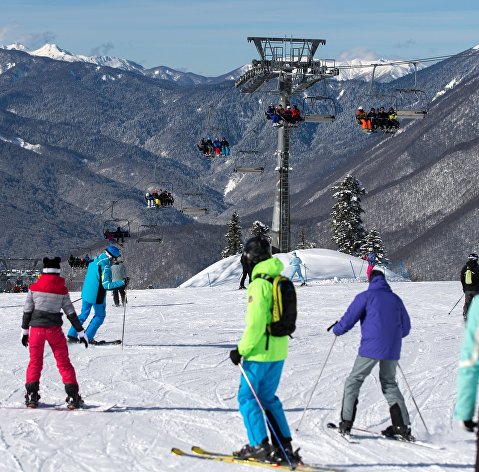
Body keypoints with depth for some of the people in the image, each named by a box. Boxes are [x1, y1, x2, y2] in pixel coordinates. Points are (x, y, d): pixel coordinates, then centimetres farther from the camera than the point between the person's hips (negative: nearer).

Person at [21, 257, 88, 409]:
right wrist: (81, 332, 7)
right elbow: (71, 313, 0)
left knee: (35, 361, 12)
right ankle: (72, 395, -1)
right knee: (63, 362, 6)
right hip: (54, 329, -1)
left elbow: (27, 311, 1)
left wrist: (24, 330, 11)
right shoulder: (62, 290, -3)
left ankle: (32, 395, 4)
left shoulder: (34, 288, -1)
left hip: (36, 328, 1)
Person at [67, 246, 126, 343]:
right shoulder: (105, 267, -22)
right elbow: (106, 285, -26)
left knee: (84, 314, 20)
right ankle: (88, 337, 10)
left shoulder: (94, 261, 3)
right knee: (100, 316, 13)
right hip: (97, 296, -7)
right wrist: (122, 283, -25)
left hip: (86, 293, 7)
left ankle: (72, 335, 16)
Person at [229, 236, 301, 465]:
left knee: (247, 397, 3)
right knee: (268, 398, 17)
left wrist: (241, 349, -14)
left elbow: (255, 324, -22)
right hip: (279, 351, 8)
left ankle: (259, 446, 0)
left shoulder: (259, 284, -17)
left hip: (260, 352, -8)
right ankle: (284, 446, 13)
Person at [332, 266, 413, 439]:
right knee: (390, 384, 18)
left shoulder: (365, 297, -1)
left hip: (371, 348, -4)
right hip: (392, 350, 5)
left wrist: (336, 329, 19)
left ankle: (346, 423, 0)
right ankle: (402, 426, 9)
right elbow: (406, 327, 16)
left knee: (353, 382, 7)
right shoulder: (396, 299, 13)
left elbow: (348, 320, -2)